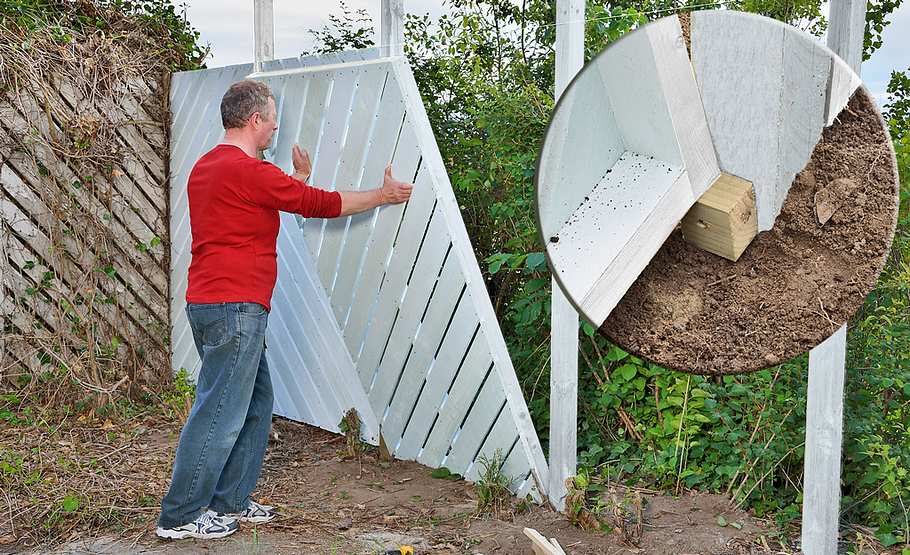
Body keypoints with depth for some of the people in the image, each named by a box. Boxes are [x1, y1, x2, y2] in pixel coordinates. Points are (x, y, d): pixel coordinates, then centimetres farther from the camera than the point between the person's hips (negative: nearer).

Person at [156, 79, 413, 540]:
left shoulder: (206, 167, 17)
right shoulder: (247, 170, -15)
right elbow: (321, 204, -8)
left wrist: (299, 181, 29)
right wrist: (384, 196, 3)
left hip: (209, 302, 11)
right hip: (234, 307, -10)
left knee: (256, 403, 17)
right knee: (219, 413, -3)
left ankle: (230, 503, 23)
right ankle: (180, 516, 6)